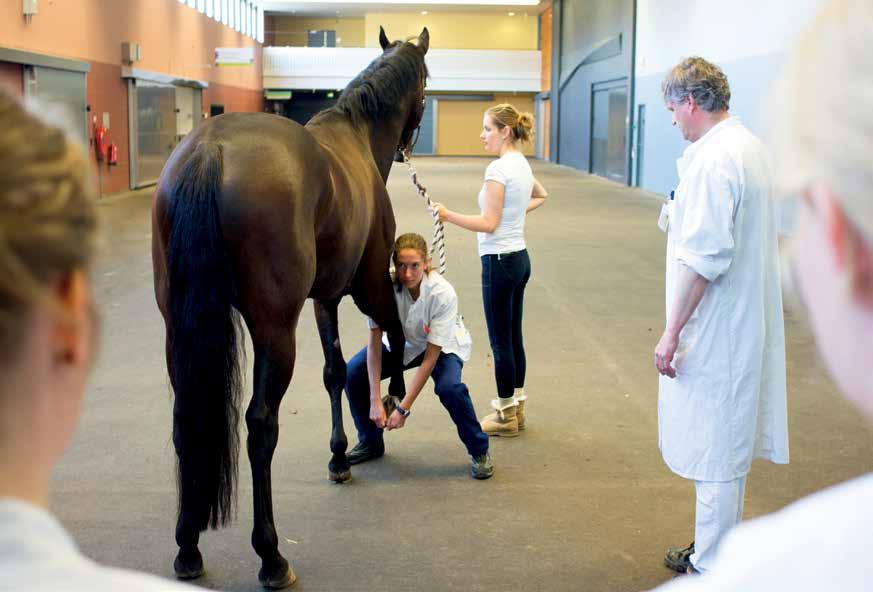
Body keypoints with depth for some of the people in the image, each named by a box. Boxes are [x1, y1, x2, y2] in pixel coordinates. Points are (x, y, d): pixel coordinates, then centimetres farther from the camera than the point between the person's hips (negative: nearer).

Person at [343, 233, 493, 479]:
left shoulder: (443, 293, -34)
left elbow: (430, 357, -31)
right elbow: (375, 343, -24)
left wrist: (403, 407, -32)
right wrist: (375, 401, -29)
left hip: (443, 346, -3)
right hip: (403, 342, 3)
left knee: (449, 387, -33)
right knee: (353, 373, -16)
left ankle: (479, 451, -8)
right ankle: (370, 442, 10)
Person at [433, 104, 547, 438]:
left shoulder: (498, 169, -18)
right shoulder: (522, 165, 10)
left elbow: (488, 223, -21)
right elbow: (540, 196, 32)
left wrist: (449, 216, -20)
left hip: (499, 261, -10)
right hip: (519, 257, 10)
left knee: (500, 342, 1)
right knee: (513, 338, 16)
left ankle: (506, 417, 11)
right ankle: (516, 408, 26)